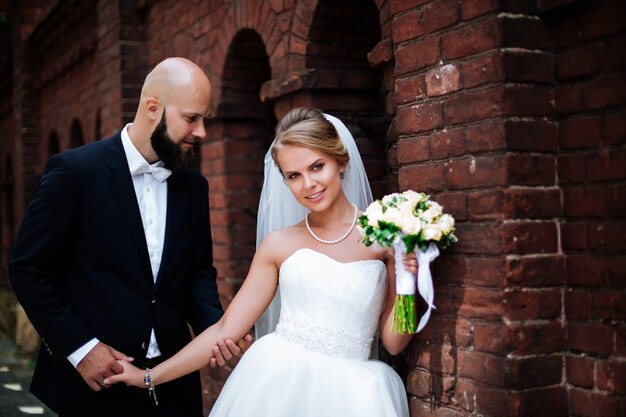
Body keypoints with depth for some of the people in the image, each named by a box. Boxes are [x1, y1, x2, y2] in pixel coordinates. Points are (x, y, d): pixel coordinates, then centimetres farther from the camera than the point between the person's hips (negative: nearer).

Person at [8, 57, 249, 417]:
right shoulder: (74, 171, -10)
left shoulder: (193, 186, 5)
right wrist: (79, 347, -13)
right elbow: (28, 268, -8)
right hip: (95, 378, -4)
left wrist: (213, 323, -7)